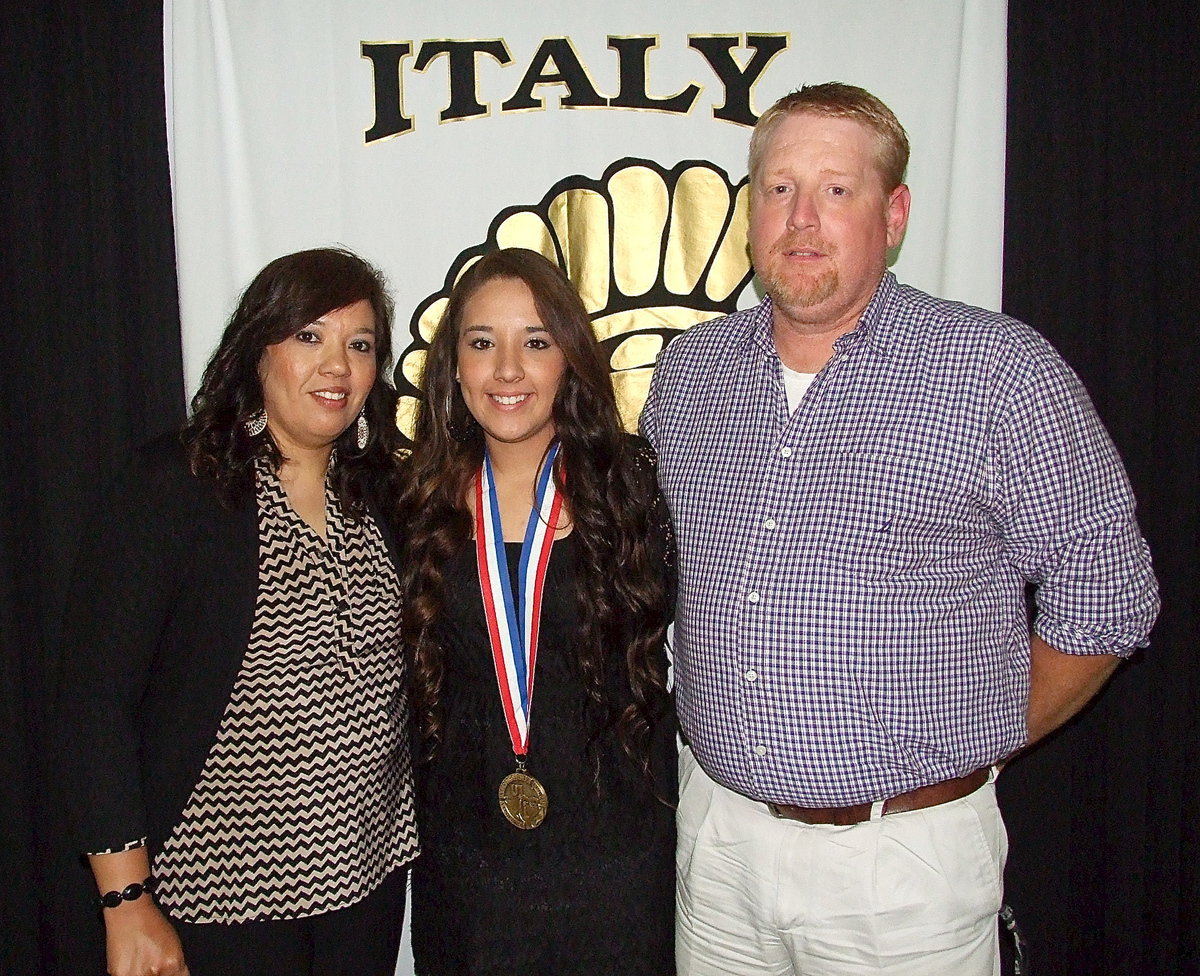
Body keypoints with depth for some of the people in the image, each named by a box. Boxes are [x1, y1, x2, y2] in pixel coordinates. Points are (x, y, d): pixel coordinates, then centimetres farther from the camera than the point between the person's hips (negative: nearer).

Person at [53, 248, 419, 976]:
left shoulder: (379, 494, 3)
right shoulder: (175, 487, -13)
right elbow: (96, 695, -13)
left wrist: (403, 835, 4)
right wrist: (127, 905, -14)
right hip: (220, 897, -5)